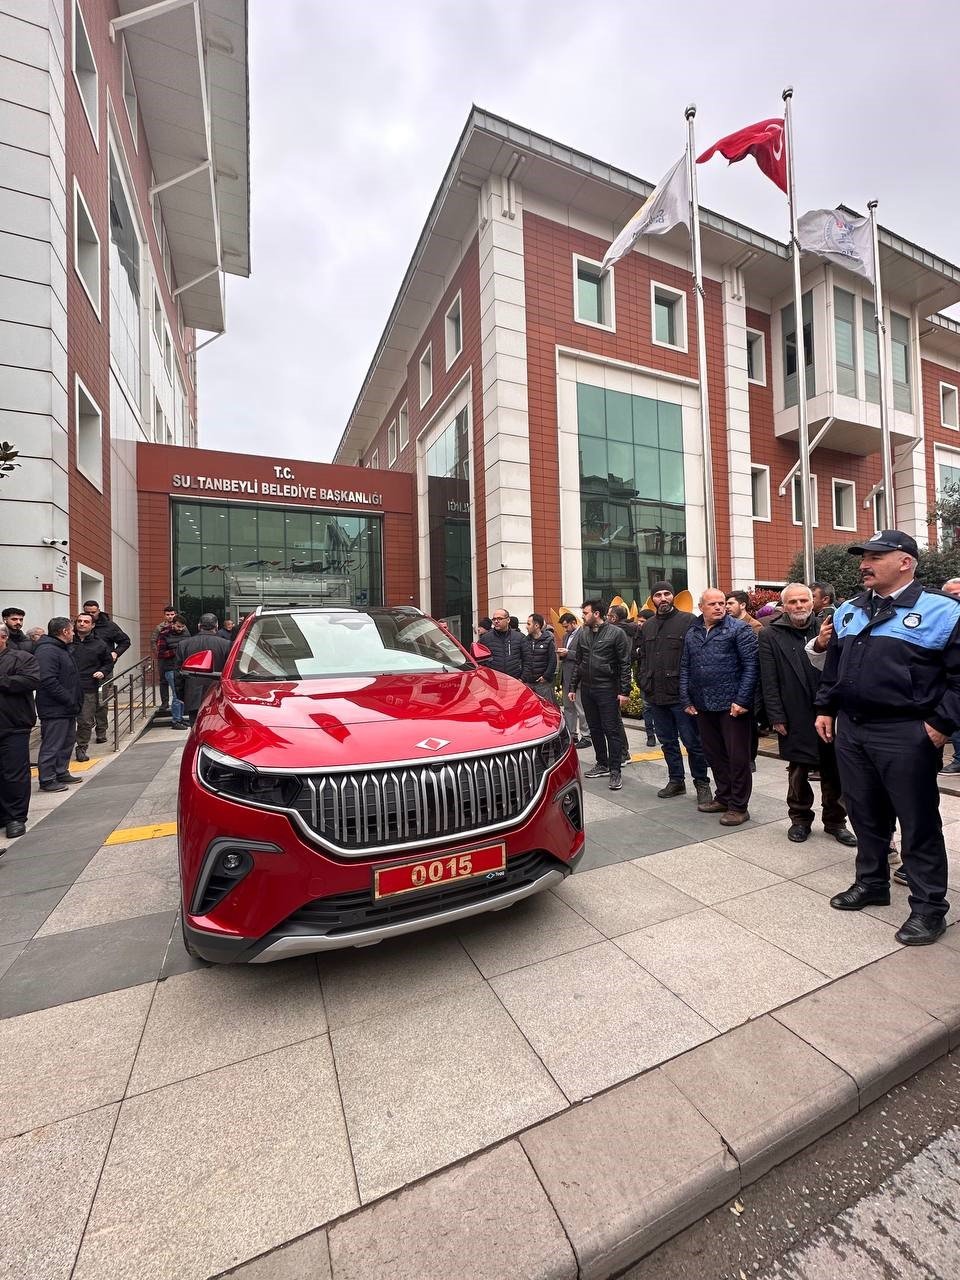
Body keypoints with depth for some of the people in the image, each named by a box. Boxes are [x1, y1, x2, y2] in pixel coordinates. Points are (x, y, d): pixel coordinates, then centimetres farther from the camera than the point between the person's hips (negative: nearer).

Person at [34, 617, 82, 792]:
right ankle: (47, 780, 7)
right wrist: (69, 699, -21)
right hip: (54, 710, -11)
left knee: (67, 742, 18)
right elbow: (48, 681, -26)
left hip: (67, 708, 11)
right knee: (51, 745, -2)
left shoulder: (64, 649, 17)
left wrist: (76, 699, 15)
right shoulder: (47, 651, -18)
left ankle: (62, 773, 29)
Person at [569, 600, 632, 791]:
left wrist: (624, 691, -13)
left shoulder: (616, 633, -6)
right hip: (587, 689, 6)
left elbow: (624, 664, -8)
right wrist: (573, 687, 13)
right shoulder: (583, 634, 12)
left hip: (607, 689, -6)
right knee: (595, 729, 13)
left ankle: (615, 771, 5)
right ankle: (602, 765, 25)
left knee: (611, 730, -2)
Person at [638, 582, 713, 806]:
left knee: (692, 742, 3)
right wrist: (644, 686, 10)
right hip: (655, 695, 6)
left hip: (681, 694, -6)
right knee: (667, 742, 16)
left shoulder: (688, 621, -6)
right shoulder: (648, 626, 13)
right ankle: (676, 781, 30)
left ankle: (702, 784, 20)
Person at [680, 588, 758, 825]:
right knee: (714, 755, 15)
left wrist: (742, 700, -16)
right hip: (703, 706, 6)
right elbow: (685, 668, 13)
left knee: (738, 757, 3)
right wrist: (686, 700, 7)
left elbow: (751, 665, -11)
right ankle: (723, 798, 30)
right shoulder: (691, 634, 12)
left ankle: (738, 807, 15)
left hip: (732, 705, -5)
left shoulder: (739, 629, -4)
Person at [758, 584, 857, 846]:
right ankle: (800, 819, 27)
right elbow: (769, 681, -5)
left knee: (833, 772, 11)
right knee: (798, 772, 11)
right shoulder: (770, 635, -2)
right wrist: (777, 717, -8)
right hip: (795, 718, -2)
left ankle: (835, 820, 28)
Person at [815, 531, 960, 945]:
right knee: (865, 815, 18)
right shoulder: (848, 611, 10)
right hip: (850, 729, 6)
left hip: (905, 735, -6)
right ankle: (871, 883, 35)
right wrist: (826, 708, 13)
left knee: (918, 823, 7)